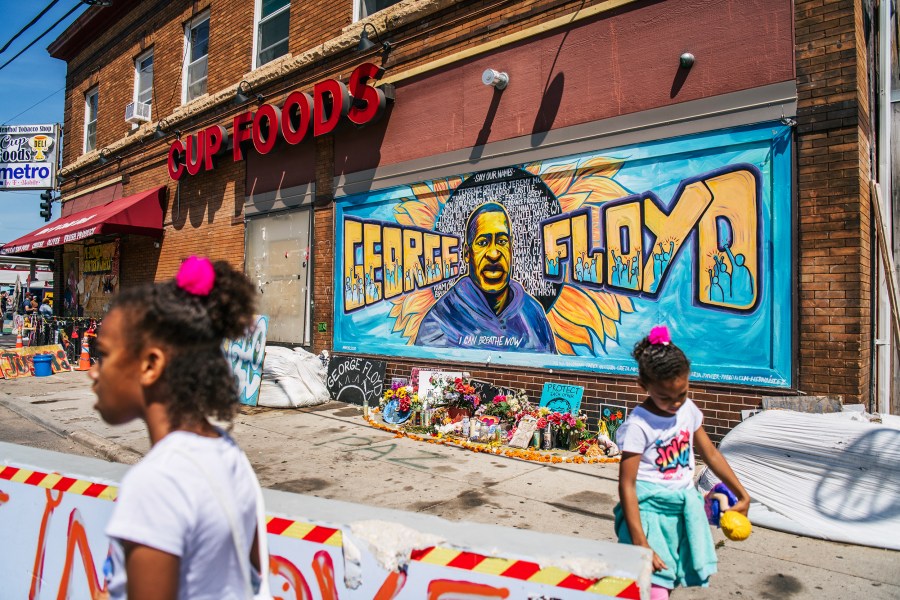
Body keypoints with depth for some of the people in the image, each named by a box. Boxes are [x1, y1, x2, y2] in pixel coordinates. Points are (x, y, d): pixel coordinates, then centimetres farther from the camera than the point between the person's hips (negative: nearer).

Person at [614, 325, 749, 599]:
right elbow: (627, 486, -17)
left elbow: (710, 454, 16)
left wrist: (742, 494, 20)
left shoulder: (689, 410, 1)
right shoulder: (638, 425, -18)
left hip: (684, 505, 6)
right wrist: (640, 544, -19)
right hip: (651, 510, -6)